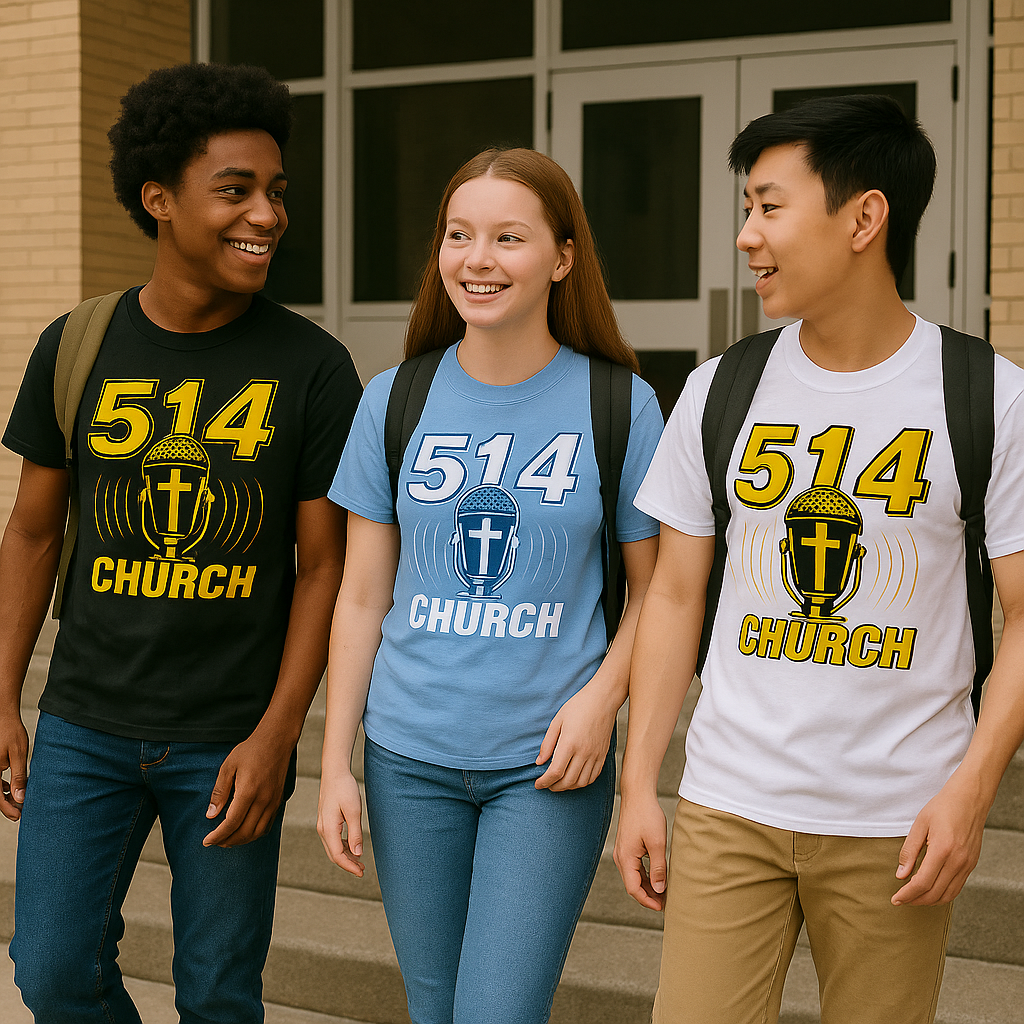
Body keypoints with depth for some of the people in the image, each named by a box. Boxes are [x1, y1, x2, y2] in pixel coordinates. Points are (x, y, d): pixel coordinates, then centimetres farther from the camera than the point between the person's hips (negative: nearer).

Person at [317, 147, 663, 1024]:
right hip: (409, 757, 3)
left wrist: (601, 699, -14)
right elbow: (362, 598, 5)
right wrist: (335, 764, 3)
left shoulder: (618, 407, -5)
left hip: (546, 762, -2)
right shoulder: (395, 402, 1)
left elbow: (652, 590, 3)